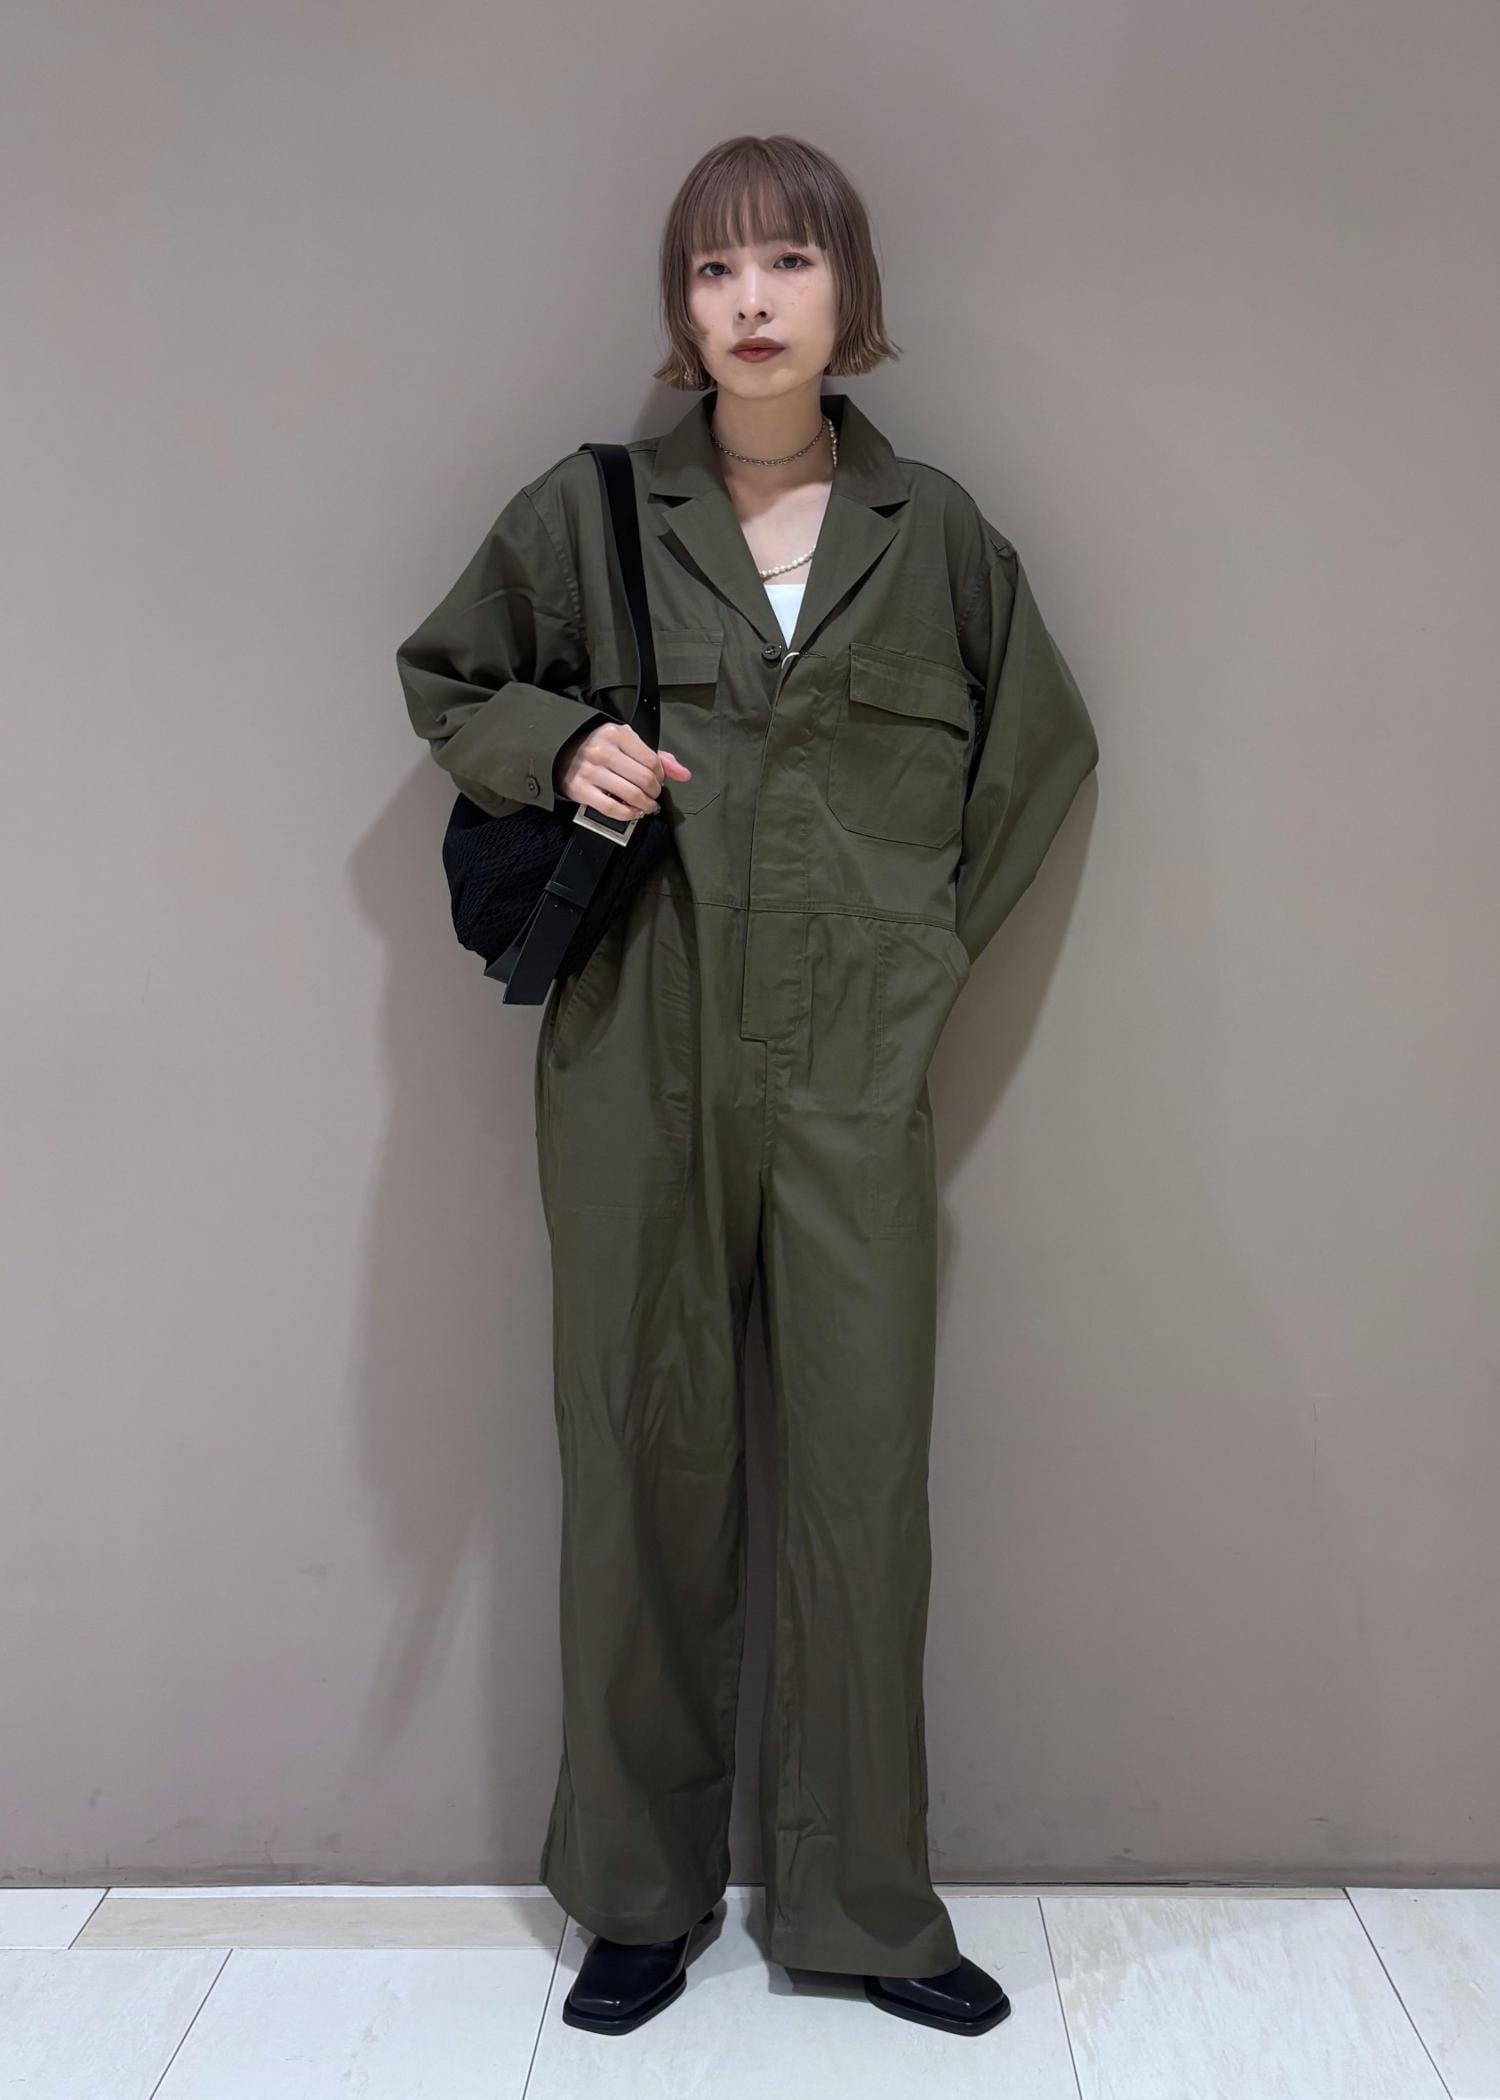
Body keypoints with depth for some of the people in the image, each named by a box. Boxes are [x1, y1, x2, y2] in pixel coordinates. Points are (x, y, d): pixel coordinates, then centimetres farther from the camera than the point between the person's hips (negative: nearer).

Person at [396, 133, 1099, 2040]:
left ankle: (862, 1906, 23)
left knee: (863, 1485, 4)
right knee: (647, 1475, 7)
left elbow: (1044, 744, 17)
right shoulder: (588, 514, 5)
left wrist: (937, 944, 8)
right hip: (637, 1062, 0)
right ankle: (641, 1897, 26)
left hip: (853, 1076, 1)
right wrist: (561, 745, -4)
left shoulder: (933, 531, 6)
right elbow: (443, 678, 17)